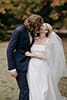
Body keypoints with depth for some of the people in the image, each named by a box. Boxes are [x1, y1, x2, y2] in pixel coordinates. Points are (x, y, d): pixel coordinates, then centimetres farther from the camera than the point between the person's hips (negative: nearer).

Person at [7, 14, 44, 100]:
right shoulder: (18, 31, -17)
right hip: (20, 65, -8)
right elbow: (10, 50, -17)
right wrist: (12, 68, -19)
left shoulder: (29, 31, 8)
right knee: (25, 90, -8)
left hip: (27, 63, 8)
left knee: (29, 88, 10)